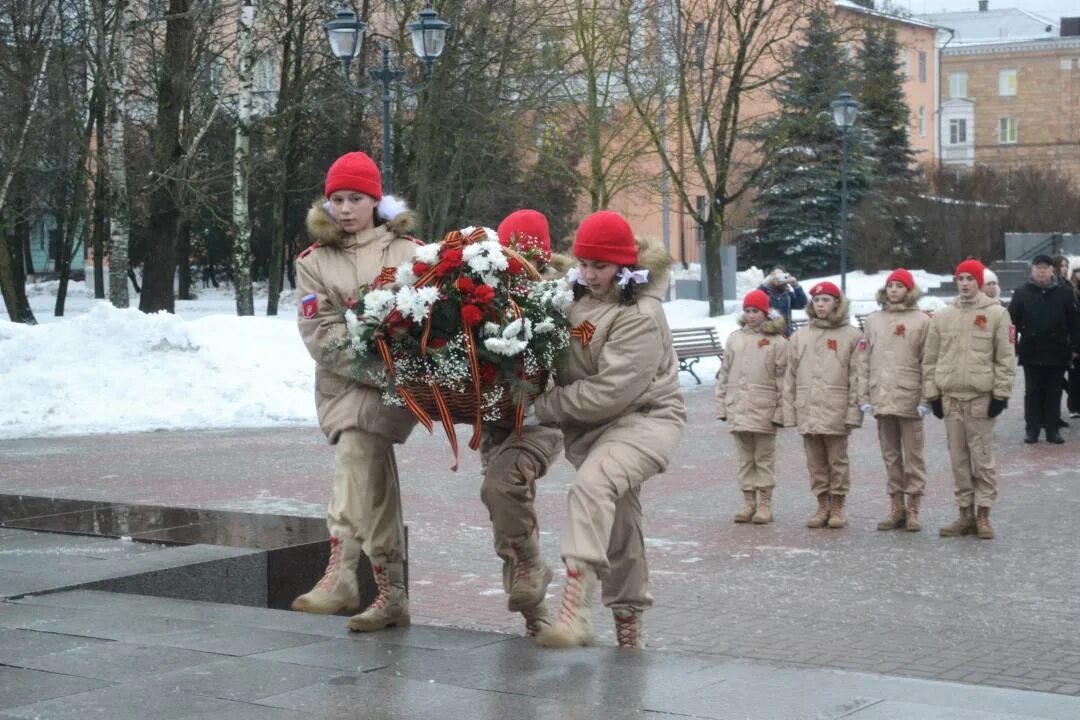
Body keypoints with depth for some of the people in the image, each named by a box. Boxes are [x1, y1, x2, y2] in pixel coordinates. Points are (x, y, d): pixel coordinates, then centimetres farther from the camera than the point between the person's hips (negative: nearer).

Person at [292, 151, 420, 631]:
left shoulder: (407, 252, 9)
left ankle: (342, 570, -27)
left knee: (353, 448, -25)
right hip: (344, 380, 2)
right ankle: (390, 595, 8)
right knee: (372, 483, 1)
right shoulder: (314, 261, 10)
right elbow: (320, 333, -1)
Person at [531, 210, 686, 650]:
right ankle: (629, 618, 32)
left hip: (644, 417, -8)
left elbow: (611, 391, -25)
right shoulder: (578, 296, 4)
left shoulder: (640, 315, -19)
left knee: (591, 485, -31)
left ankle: (576, 608, -41)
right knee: (617, 520, 17)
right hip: (591, 423, 8)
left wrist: (546, 405, -18)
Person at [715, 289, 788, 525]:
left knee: (764, 459, 3)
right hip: (738, 408, 4)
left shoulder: (777, 342, -4)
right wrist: (722, 405, 7)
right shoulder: (734, 339, 9)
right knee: (745, 459, 10)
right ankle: (748, 503, 17)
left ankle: (765, 505, 9)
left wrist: (780, 410, -10)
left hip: (764, 411, -4)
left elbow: (783, 379, -6)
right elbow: (724, 374, 12)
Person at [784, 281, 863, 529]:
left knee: (837, 461, 4)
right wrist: (789, 411, 5)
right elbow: (790, 377, 11)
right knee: (816, 463, 8)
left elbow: (856, 376, -3)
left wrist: (854, 410, -9)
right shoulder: (800, 337, 12)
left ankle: (838, 507, 14)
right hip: (807, 411, 4)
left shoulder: (851, 336, 1)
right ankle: (822, 506, 17)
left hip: (836, 412, -3)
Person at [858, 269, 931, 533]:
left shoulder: (921, 321, -1)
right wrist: (865, 394, 3)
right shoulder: (873, 321, 12)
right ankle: (896, 508, 16)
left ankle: (912, 509, 6)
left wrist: (926, 398, -10)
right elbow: (864, 360, 10)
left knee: (912, 456, 1)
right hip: (882, 399, 4)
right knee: (890, 456, 10)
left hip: (909, 399, -4)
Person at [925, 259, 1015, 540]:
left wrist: (1001, 394, -7)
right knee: (959, 459, 8)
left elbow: (1005, 358, -2)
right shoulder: (942, 316, 10)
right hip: (950, 397, 4)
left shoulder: (996, 314, 0)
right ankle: (966, 514, 15)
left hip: (981, 397, -4)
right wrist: (932, 394, 6)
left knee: (982, 458, -2)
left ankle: (983, 515, 6)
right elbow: (930, 359, 11)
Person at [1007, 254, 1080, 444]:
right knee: (1033, 393, 7)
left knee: (1054, 393, 8)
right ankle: (1032, 429, 12)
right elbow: (1013, 322, 0)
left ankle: (1053, 429, 14)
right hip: (1031, 353, 0)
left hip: (1057, 353, 0)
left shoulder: (1064, 292, 0)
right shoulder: (1022, 293, 0)